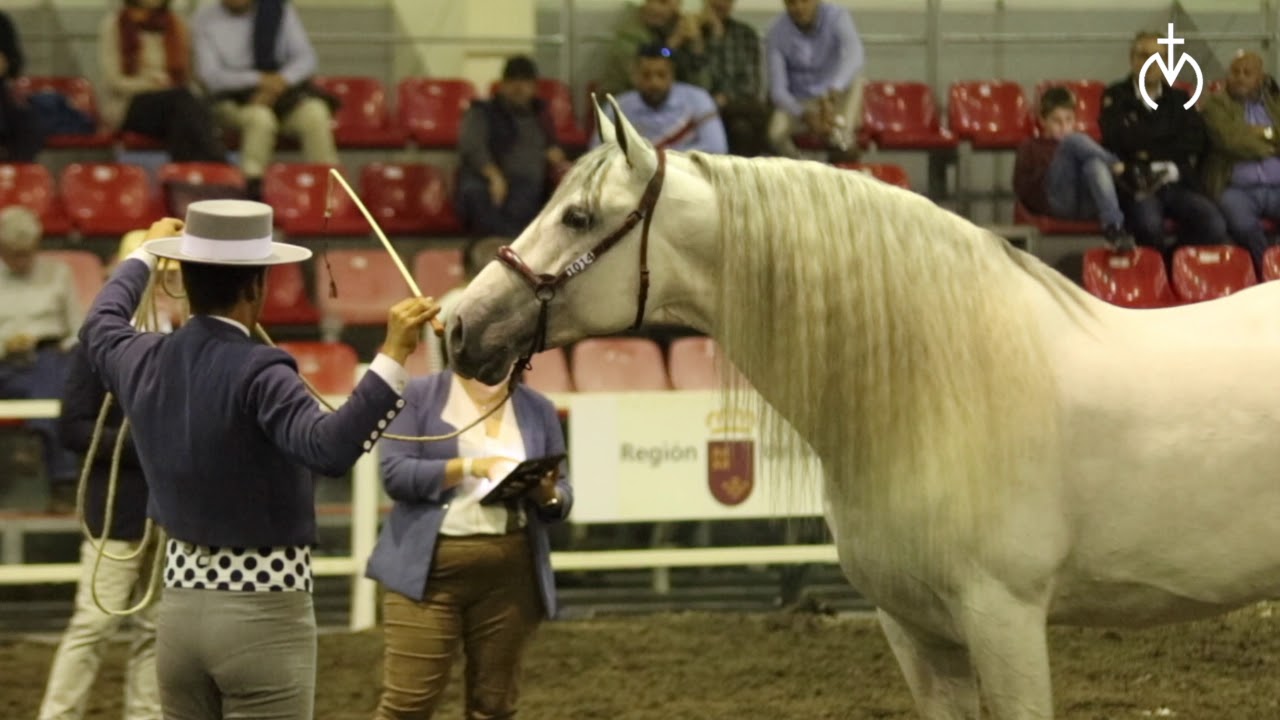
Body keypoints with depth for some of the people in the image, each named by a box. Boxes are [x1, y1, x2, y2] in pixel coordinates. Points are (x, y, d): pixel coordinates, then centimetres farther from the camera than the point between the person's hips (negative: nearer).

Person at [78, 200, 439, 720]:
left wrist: (147, 254, 44)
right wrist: (393, 356, -40)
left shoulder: (146, 363, 3)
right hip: (263, 616, -7)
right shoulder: (257, 374, -19)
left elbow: (100, 327, 28)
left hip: (180, 609, 7)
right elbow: (329, 447, -35)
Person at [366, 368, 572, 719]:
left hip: (508, 575, 3)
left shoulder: (538, 410, 11)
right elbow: (395, 473, -8)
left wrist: (547, 495, -11)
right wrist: (469, 467, -18)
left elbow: (561, 496, 12)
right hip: (429, 570, -3)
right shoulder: (419, 396, 2)